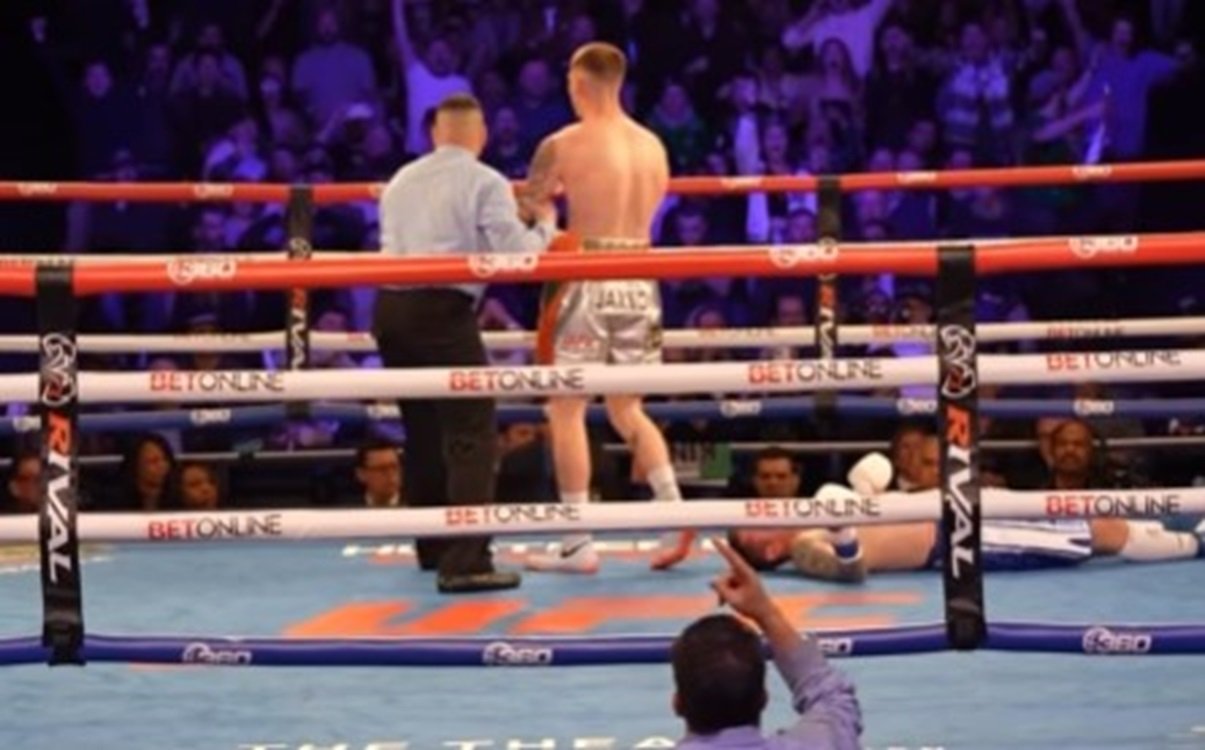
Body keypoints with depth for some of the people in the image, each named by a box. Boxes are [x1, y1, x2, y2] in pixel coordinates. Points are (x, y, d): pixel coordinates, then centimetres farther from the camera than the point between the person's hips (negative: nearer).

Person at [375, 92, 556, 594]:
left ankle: (434, 548, 29)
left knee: (423, 431, 19)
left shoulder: (401, 180, 17)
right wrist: (545, 226, 12)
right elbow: (516, 255, -7)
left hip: (390, 307, 7)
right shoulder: (486, 183, -2)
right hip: (442, 311, -7)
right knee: (471, 437, -5)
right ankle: (466, 562, -14)